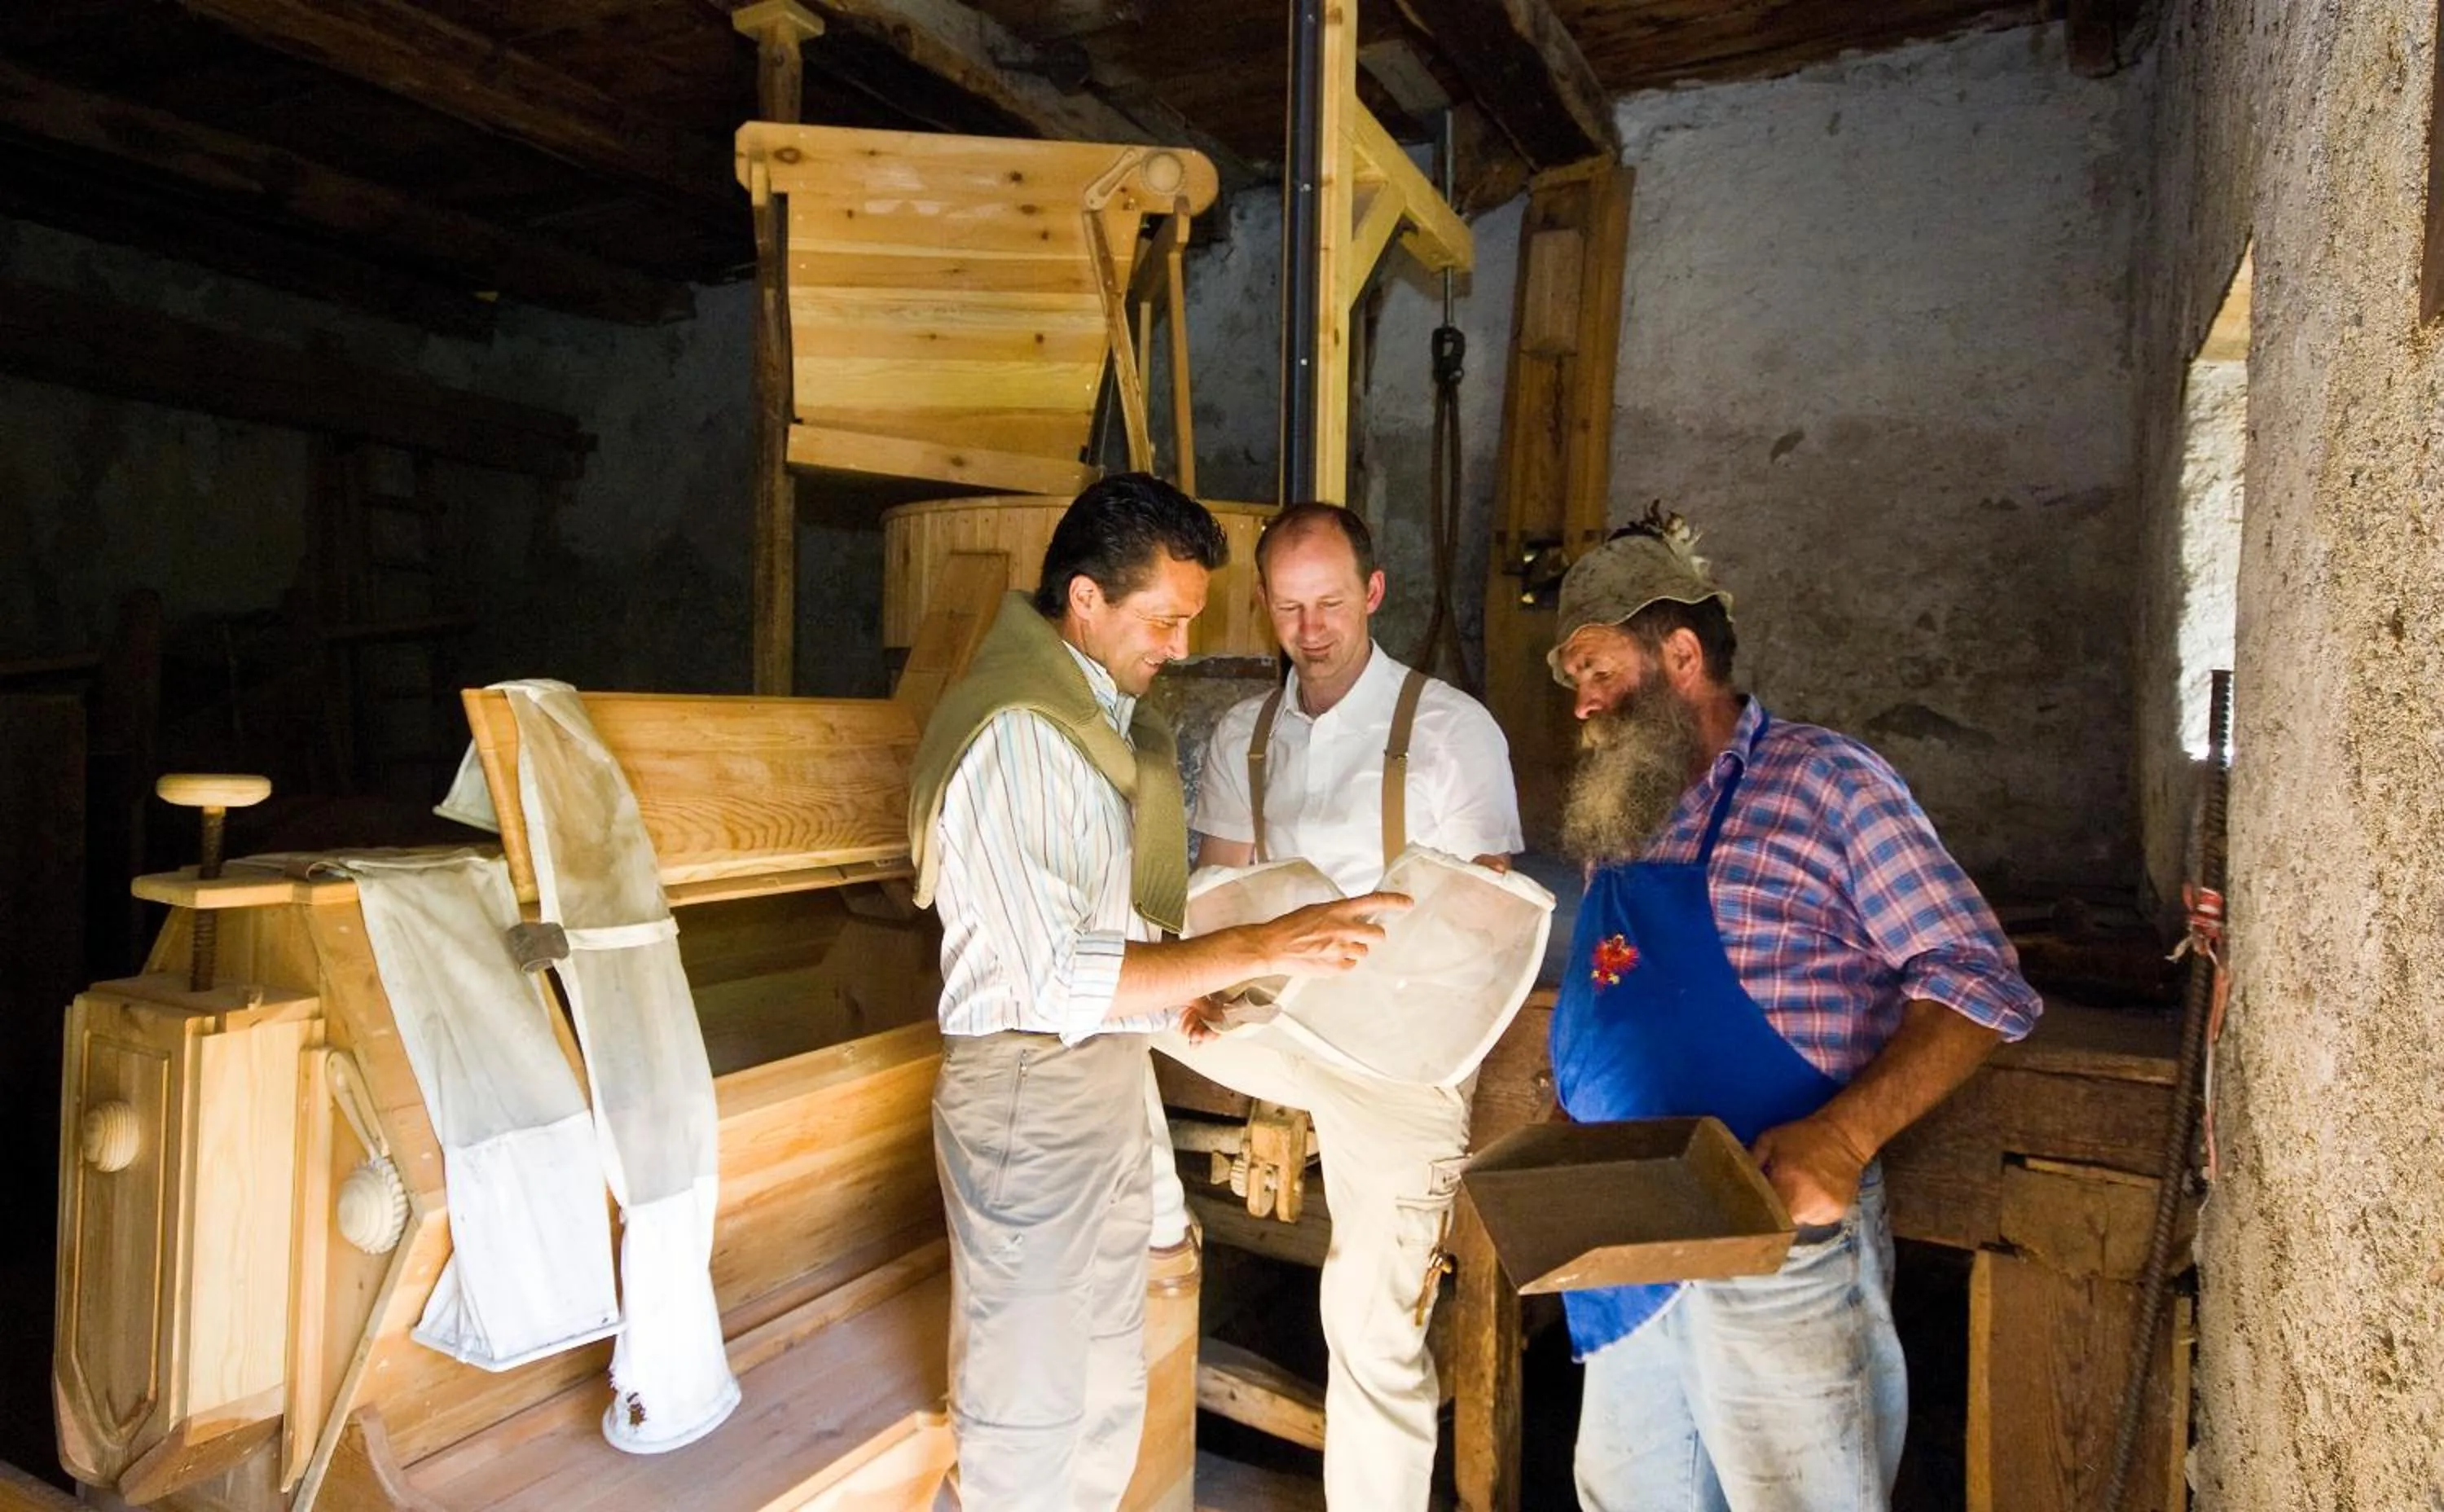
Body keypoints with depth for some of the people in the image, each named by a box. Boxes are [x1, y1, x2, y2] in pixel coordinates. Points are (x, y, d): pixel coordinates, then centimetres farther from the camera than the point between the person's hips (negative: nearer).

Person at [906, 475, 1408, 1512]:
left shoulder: (1103, 703, 6)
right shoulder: (1014, 731, -23)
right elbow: (1056, 981, -26)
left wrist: (1192, 985, 3)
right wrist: (1258, 947, -26)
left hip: (1107, 1075, 9)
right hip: (1032, 1088, -9)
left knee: (1106, 1393, 22)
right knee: (1029, 1410, 10)